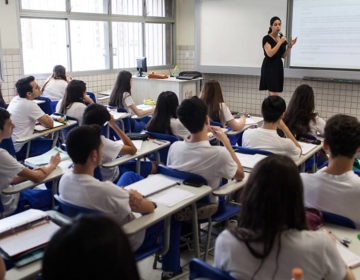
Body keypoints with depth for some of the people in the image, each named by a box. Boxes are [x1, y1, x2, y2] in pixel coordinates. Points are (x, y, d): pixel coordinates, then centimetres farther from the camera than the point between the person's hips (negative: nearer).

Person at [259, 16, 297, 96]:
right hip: (269, 68, -6)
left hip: (279, 67, 7)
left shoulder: (282, 38, 12)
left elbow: (283, 56, 14)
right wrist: (280, 42, -17)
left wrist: (290, 46, 1)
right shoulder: (267, 38, -7)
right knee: (274, 94, -15)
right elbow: (270, 53, -20)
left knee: (271, 95, 7)